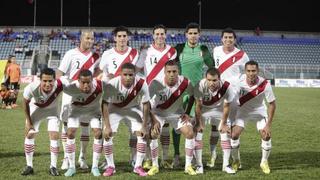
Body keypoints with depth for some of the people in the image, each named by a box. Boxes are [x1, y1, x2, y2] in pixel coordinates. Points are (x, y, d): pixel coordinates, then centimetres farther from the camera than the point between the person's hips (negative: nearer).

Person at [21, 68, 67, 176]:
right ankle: (29, 166, 13)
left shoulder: (60, 85, -40)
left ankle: (53, 167, 4)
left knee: (54, 136, -9)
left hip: (52, 109, 0)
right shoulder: (31, 88, -38)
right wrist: (28, 122, -8)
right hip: (36, 108, 0)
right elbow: (26, 103, -16)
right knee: (29, 135, -1)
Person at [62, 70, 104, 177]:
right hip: (76, 110, -1)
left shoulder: (99, 86, -36)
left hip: (93, 110, 1)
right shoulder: (72, 87, -37)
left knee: (98, 133, -13)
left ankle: (95, 167, 0)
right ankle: (71, 167, 2)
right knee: (70, 133, -13)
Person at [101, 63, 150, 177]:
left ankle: (138, 166, 5)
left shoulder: (141, 84, -29)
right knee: (107, 135, -13)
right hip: (115, 109, -1)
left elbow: (146, 105, -16)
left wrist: (144, 127, -14)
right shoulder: (112, 84, -33)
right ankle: (110, 166, 5)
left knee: (142, 135, -10)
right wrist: (107, 126, -26)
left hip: (133, 109, 1)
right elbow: (105, 104, -24)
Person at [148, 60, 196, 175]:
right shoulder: (156, 83, -29)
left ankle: (188, 166, 1)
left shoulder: (185, 82, -23)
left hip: (177, 113, 2)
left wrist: (187, 113, -6)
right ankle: (154, 166, -4)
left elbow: (193, 96, -1)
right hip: (158, 113, -2)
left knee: (190, 133, -13)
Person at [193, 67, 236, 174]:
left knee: (225, 134, -4)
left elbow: (226, 106, -16)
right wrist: (199, 123, -16)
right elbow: (198, 106, -22)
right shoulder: (200, 85, -35)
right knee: (197, 134, -11)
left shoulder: (226, 87, -32)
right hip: (203, 110, -1)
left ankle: (226, 165, 7)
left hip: (219, 110, 1)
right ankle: (199, 165, -1)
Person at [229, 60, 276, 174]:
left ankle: (264, 162, 12)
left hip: (260, 112, 0)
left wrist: (268, 125, -19)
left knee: (266, 135, -14)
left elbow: (272, 104, -17)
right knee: (234, 134, -14)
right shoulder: (239, 81, -25)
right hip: (243, 111, 0)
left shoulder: (265, 84, -28)